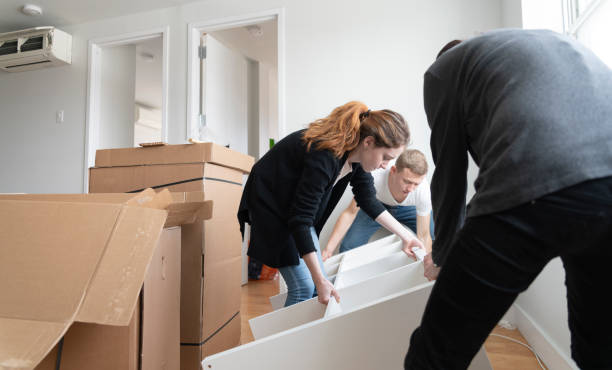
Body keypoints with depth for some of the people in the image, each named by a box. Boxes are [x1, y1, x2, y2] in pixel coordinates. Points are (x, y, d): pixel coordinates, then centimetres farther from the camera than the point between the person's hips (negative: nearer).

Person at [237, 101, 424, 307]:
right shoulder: (325, 157, -34)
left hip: (297, 205, 8)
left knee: (318, 283, 7)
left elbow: (368, 200, 5)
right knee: (303, 287, -11)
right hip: (271, 206, -8)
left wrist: (405, 235, 5)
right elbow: (300, 220, -31)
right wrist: (321, 280, -29)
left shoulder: (356, 153, -9)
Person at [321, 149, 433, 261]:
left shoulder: (423, 190, -36)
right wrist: (329, 249, -30)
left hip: (409, 208, 1)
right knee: (347, 249, -15)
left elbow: (423, 236, -24)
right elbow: (350, 213, -27)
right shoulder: (374, 179, -41)